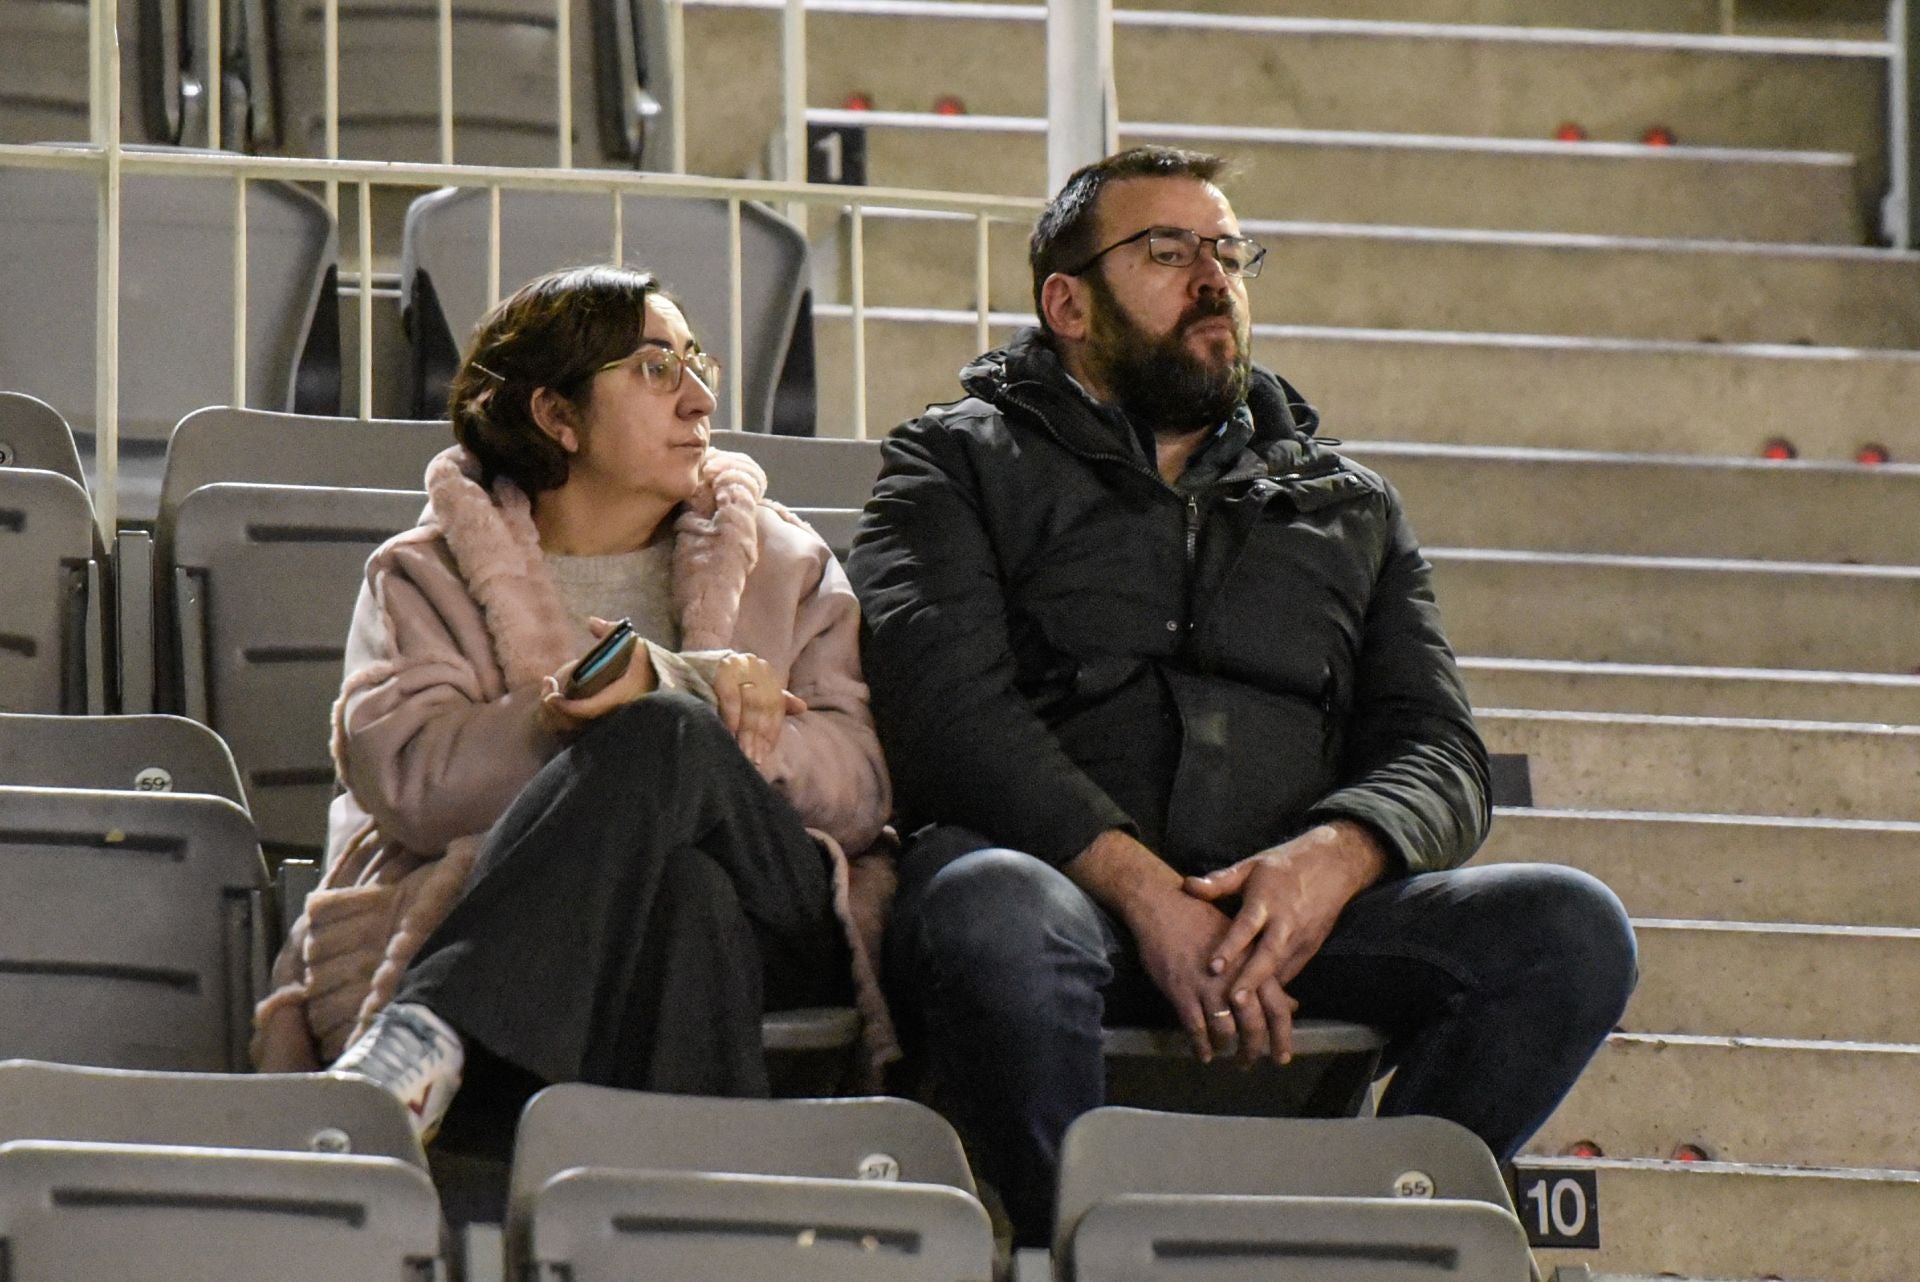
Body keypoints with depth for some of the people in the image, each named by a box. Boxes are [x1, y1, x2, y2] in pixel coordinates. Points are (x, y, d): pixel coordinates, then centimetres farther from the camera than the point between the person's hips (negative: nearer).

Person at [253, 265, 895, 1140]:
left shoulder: (787, 567, 26)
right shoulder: (428, 576, 19)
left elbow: (860, 782, 9)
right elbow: (403, 774, -3)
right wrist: (680, 689, -10)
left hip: (770, 924, 2)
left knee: (666, 737, -33)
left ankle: (419, 1042, -48)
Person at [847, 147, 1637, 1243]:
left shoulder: (1351, 506, 30)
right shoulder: (961, 466, 18)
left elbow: (1439, 753, 17)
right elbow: (948, 710, -1)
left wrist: (1336, 855, -9)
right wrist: (1141, 885, -17)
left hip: (1290, 907, 4)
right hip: (1065, 882, -4)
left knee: (1572, 930, -24)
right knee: (993, 911, -41)